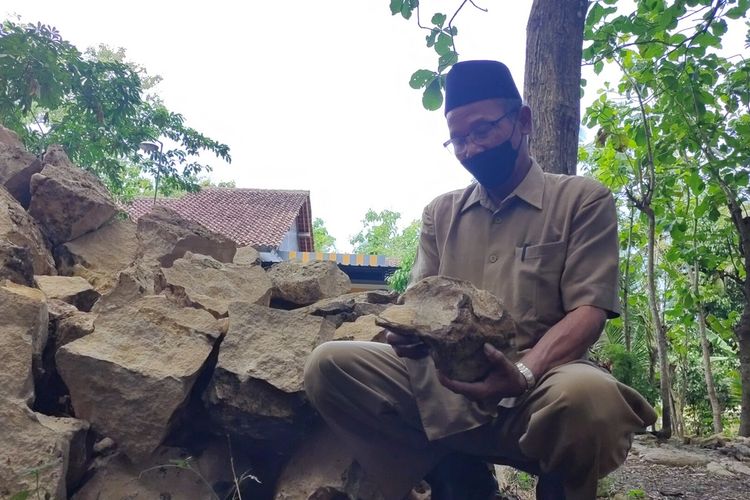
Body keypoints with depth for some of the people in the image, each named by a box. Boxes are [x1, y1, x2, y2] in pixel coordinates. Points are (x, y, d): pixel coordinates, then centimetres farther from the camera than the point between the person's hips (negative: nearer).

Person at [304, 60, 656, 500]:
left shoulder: (584, 200, 3)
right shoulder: (441, 213, 16)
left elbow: (588, 311, -7)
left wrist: (524, 372, -26)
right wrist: (409, 331, -14)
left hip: (538, 389, -3)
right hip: (447, 388, 3)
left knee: (589, 395, -37)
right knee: (330, 365, -15)